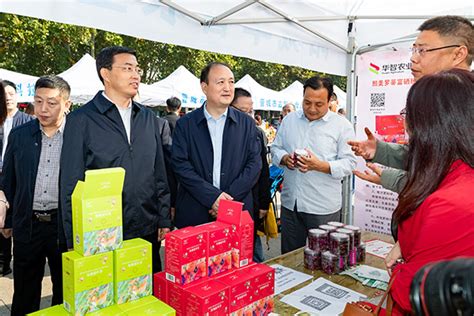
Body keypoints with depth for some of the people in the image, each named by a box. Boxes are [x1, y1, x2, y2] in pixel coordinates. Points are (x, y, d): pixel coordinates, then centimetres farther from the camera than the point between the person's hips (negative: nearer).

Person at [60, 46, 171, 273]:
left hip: (148, 231, 4)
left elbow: (159, 174, 10)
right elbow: (71, 184, -5)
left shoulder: (148, 118, 8)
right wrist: (75, 241, -5)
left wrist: (164, 221, 6)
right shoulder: (81, 120, -6)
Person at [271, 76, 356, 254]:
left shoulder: (342, 125, -3)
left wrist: (321, 166, -23)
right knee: (288, 257, 16)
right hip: (290, 202, 4)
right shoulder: (289, 120, 8)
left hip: (324, 207, -3)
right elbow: (275, 148, 13)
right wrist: (284, 158, -9)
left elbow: (349, 163, -7)